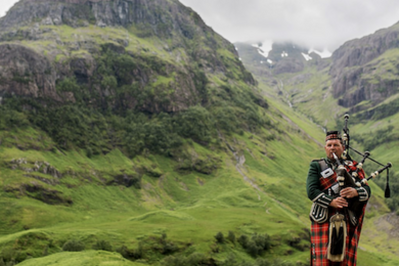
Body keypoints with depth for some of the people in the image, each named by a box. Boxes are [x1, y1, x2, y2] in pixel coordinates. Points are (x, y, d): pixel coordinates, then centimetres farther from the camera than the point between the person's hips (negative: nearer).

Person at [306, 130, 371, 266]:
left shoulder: (353, 167, 16)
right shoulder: (316, 166, 10)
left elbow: (367, 191, 6)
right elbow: (311, 191, -4)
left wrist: (356, 192, -18)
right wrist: (331, 201, -19)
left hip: (347, 223, 2)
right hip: (323, 221, -2)